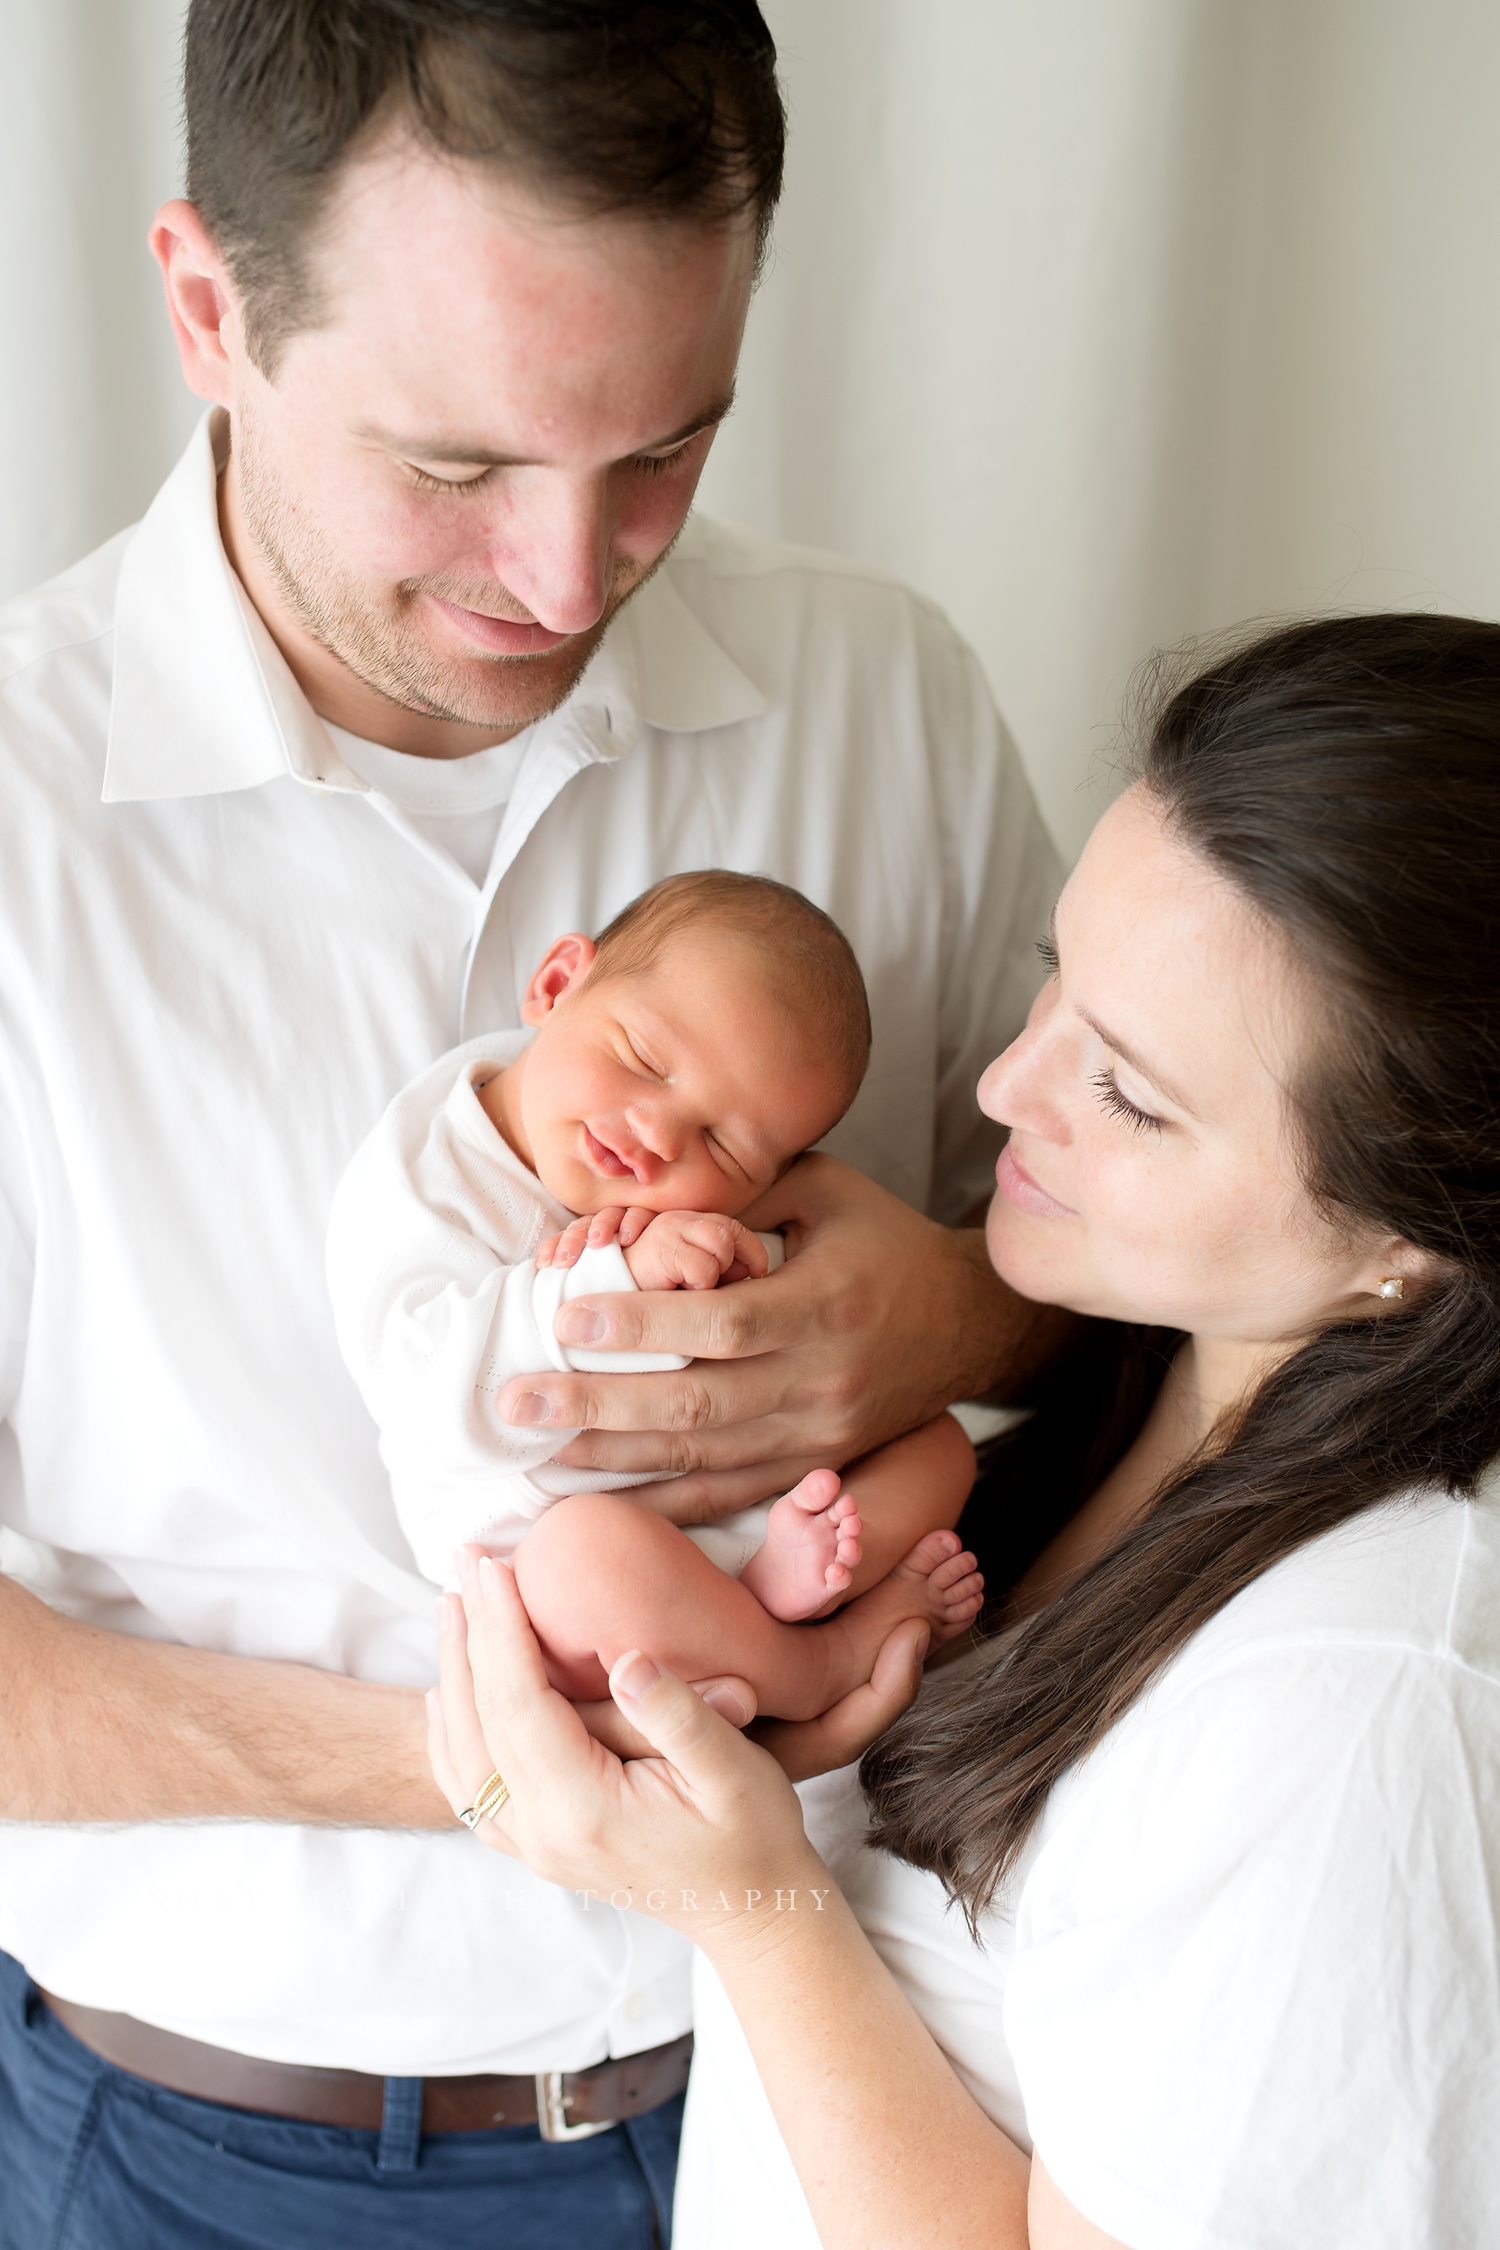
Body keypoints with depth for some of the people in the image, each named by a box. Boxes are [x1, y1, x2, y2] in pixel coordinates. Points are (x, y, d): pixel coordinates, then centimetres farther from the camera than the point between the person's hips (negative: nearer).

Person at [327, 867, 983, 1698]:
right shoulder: (416, 1177, -16)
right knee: (590, 1549, -38)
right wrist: (616, 1286, -37)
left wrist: (737, 1263, -26)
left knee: (934, 1437, 3)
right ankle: (811, 1670, -17)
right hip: (543, 1560, -6)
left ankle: (788, 1570, -24)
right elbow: (438, 1394, -28)